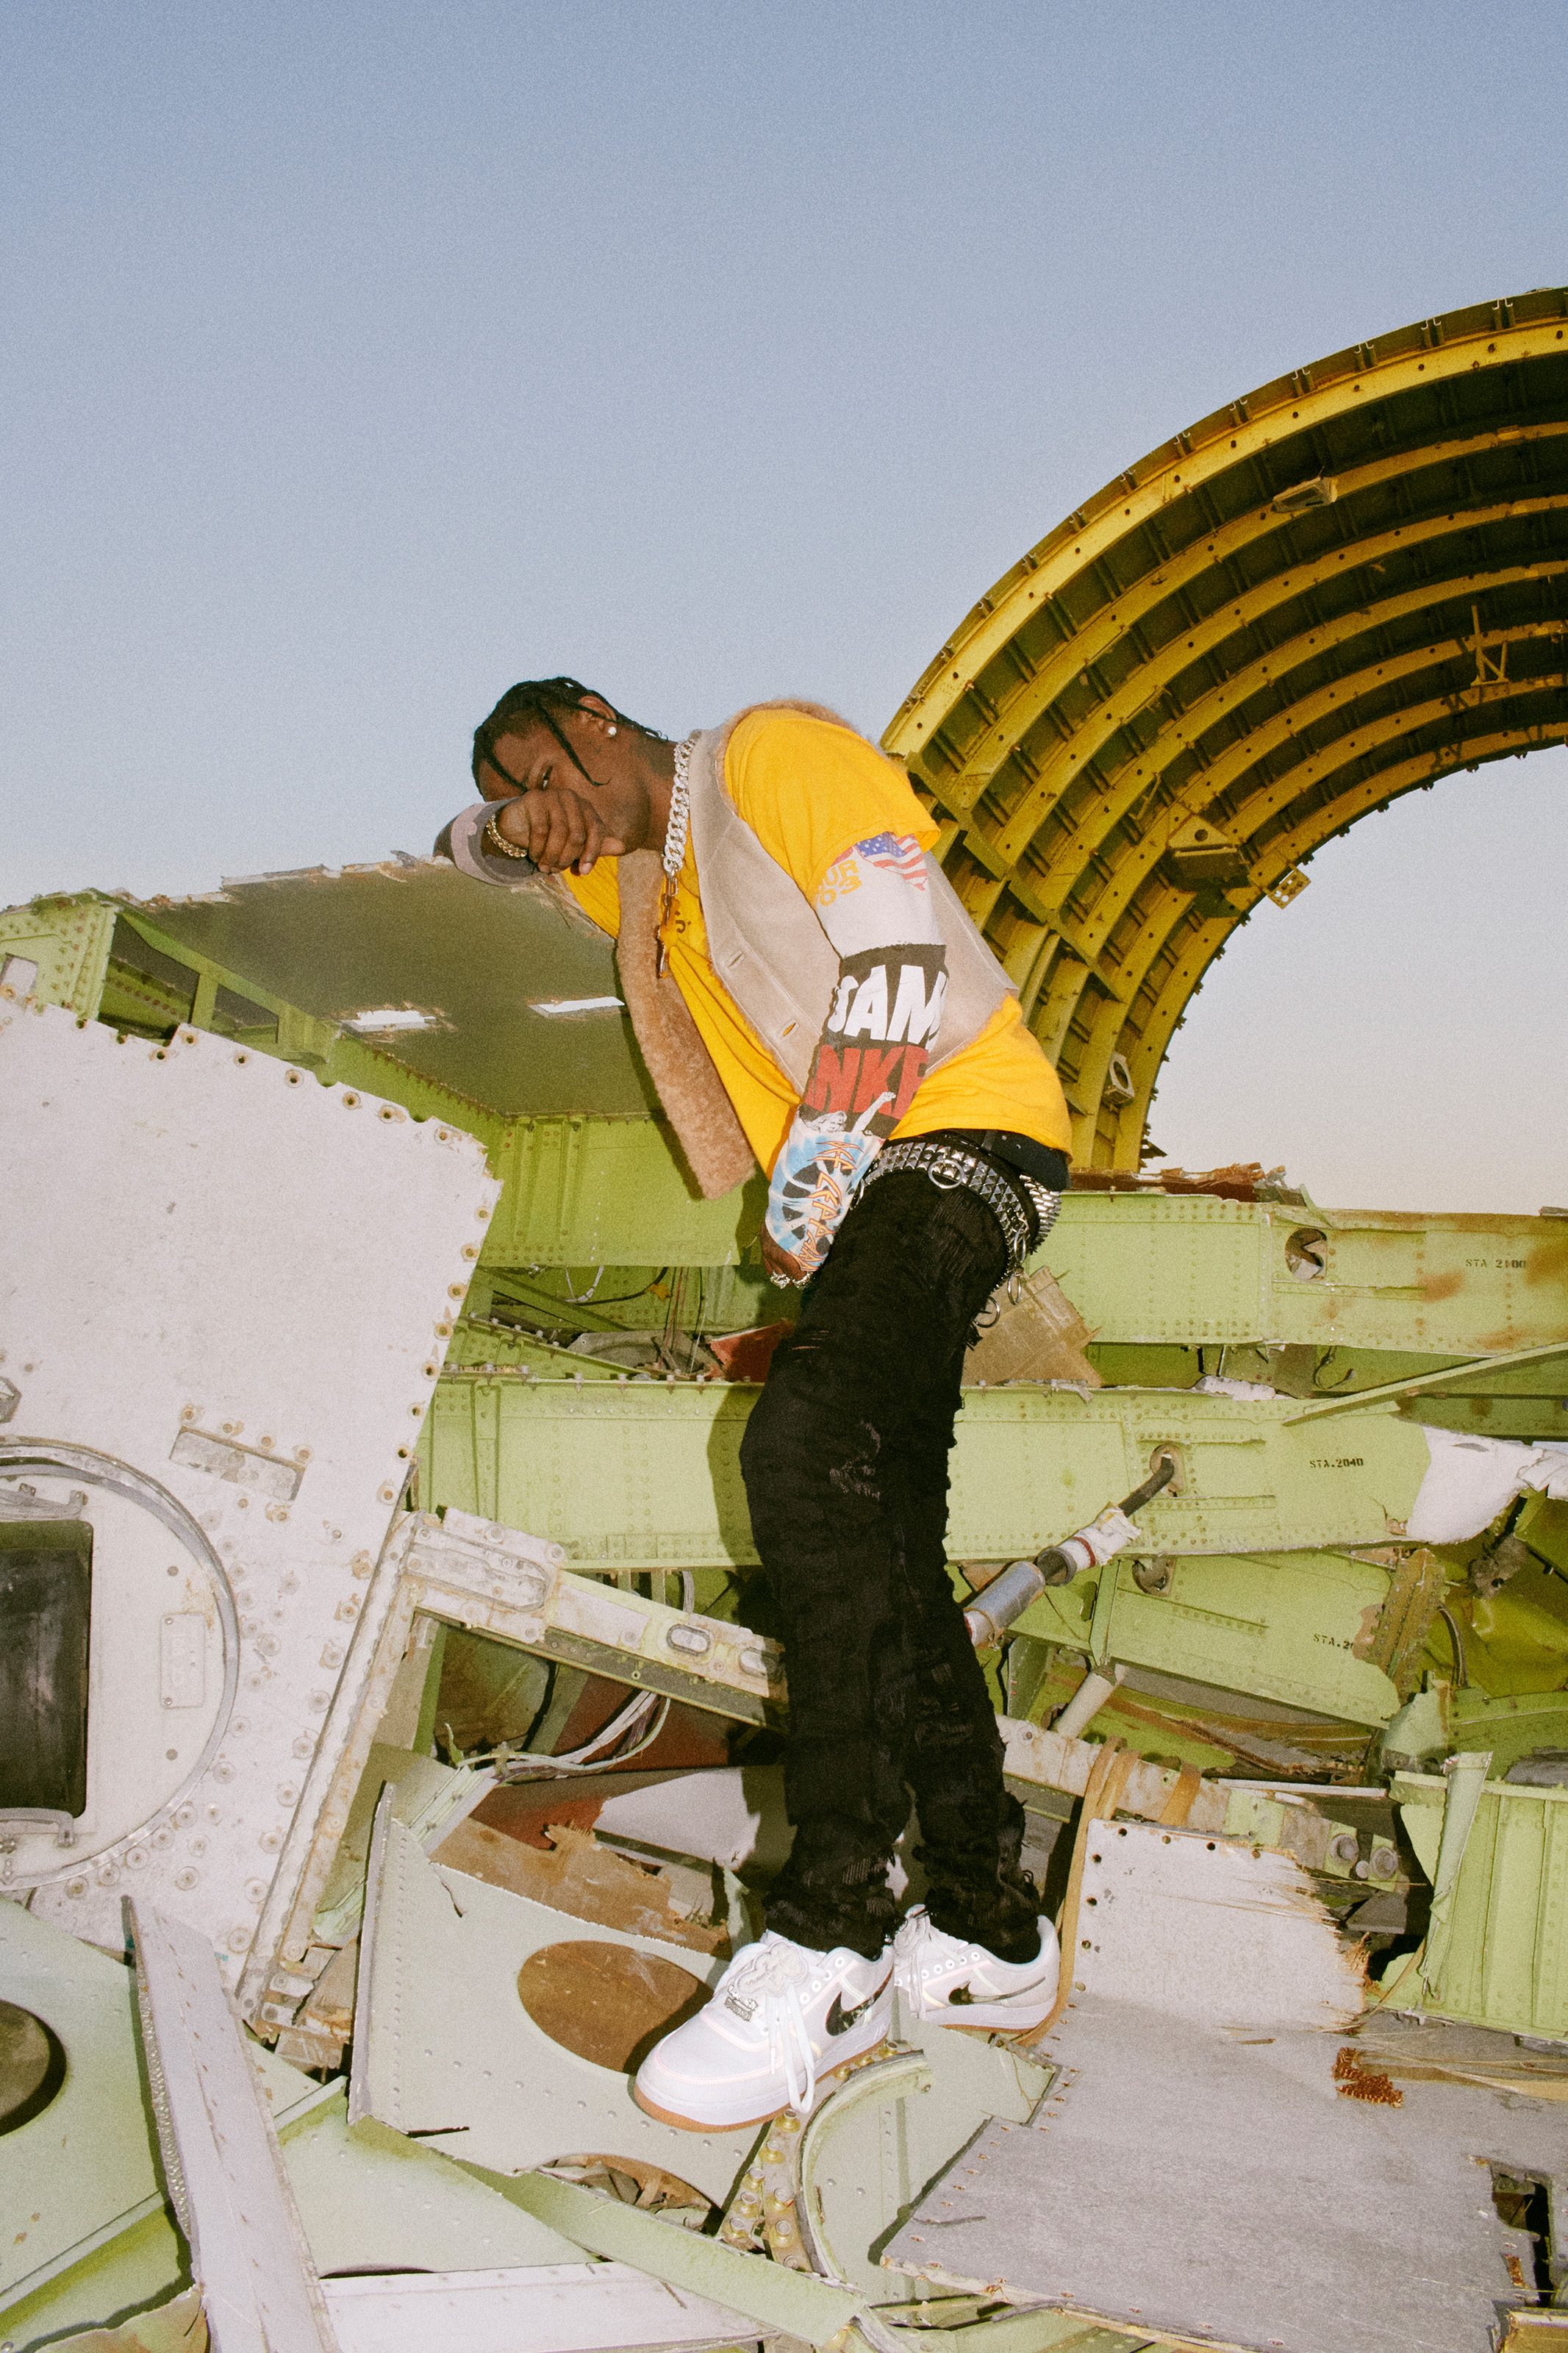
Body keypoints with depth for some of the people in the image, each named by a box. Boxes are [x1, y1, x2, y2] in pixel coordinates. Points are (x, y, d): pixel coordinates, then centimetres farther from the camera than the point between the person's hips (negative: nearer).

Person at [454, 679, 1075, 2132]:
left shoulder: (774, 753, 0)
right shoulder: (644, 879, 25)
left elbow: (895, 956, -13)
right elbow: (481, 850, 42)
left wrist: (809, 1195, -12)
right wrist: (517, 834, 17)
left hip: (963, 1133, -10)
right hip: (857, 1198, 10)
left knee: (805, 1443, -30)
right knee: (882, 1550, 2)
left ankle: (833, 1935, -29)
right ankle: (987, 1933, 9)